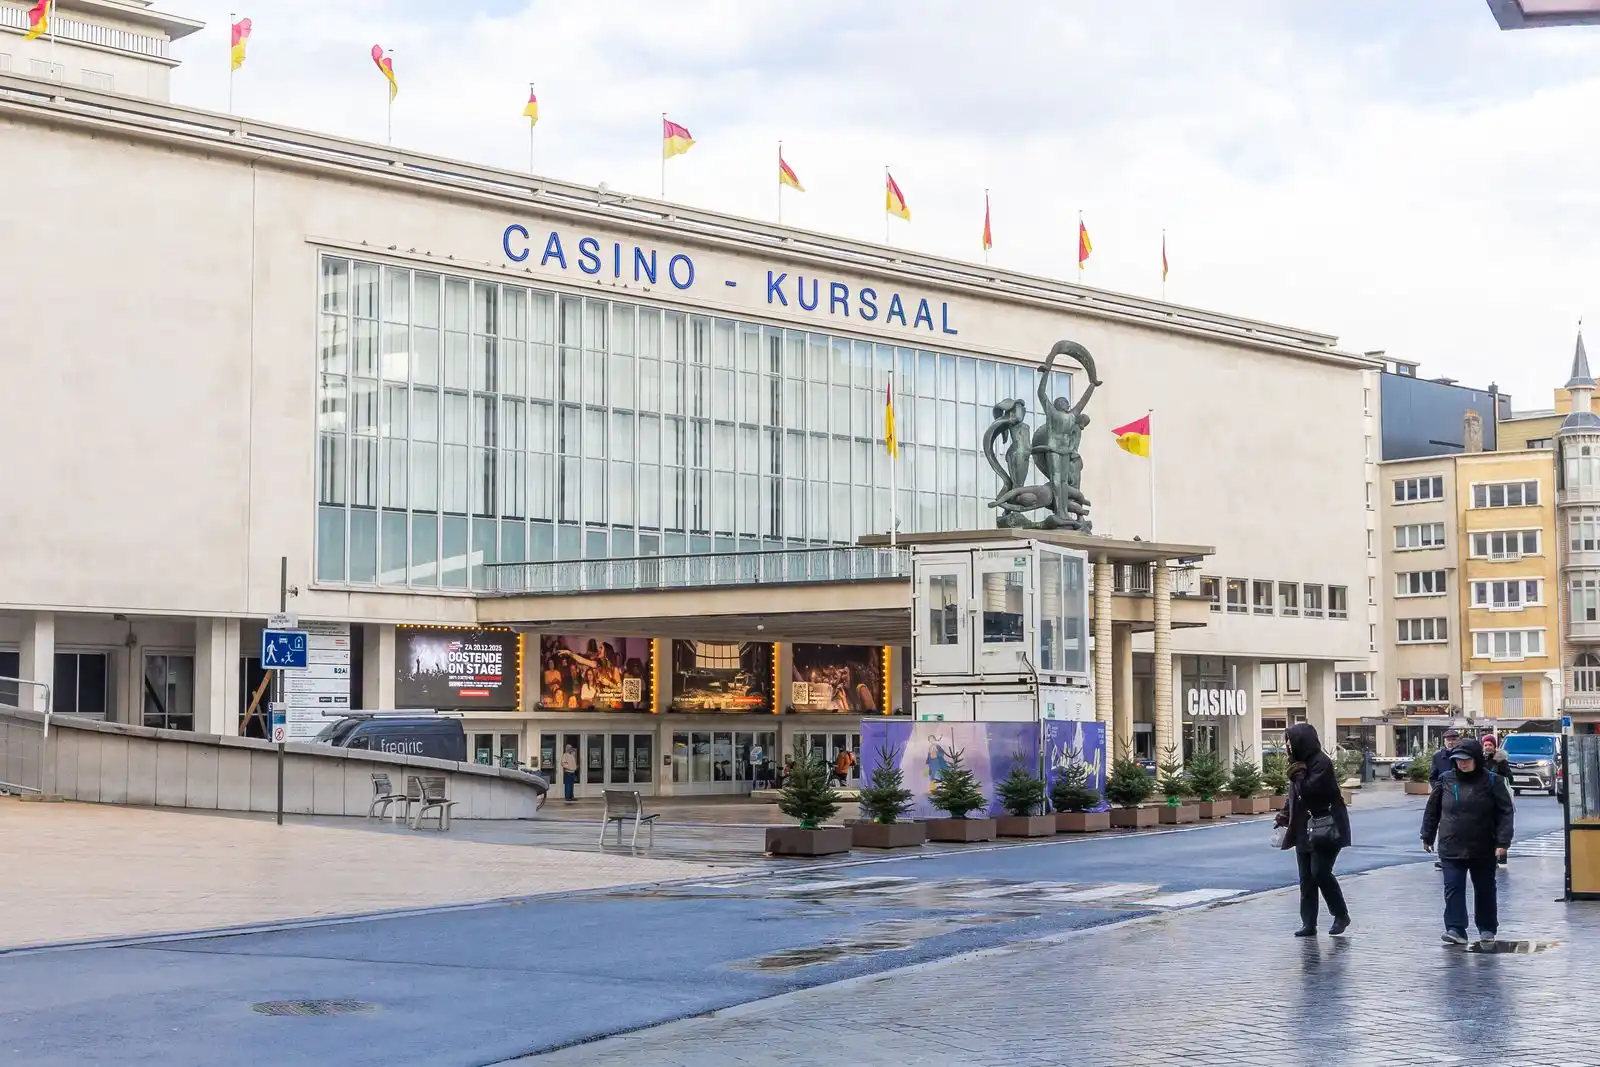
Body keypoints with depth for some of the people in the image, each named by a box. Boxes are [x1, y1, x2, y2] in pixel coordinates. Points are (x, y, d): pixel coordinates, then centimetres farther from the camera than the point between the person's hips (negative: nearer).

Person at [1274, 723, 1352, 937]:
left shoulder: (1321, 762, -15)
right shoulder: (1301, 762, 12)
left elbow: (1309, 790, -24)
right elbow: (1294, 795, 21)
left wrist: (1298, 774, -14)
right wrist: (1284, 814, 9)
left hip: (1325, 829, -9)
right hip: (1304, 830, 9)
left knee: (1320, 873, -11)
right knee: (1306, 878, 6)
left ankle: (1341, 915, 7)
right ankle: (1309, 924, 9)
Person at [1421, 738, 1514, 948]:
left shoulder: (1492, 781, -6)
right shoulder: (1446, 780, 1)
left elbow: (1505, 813, -8)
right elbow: (1432, 810, 11)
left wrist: (1503, 842, -16)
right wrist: (1427, 836, 14)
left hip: (1483, 850, -1)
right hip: (1451, 849, 1)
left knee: (1484, 890, 12)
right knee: (1453, 888, -7)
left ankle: (1487, 929, 25)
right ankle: (1455, 929, -9)